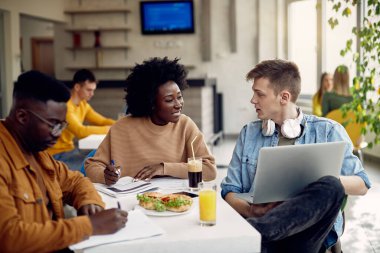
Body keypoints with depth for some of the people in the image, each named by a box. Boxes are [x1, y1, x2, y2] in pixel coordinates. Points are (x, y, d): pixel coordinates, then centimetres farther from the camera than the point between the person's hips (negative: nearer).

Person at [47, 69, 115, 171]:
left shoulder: (83, 104, 6)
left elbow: (102, 121, 10)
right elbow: (80, 131, -32)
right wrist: (111, 129, -29)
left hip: (70, 149, 9)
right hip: (57, 155, -9)